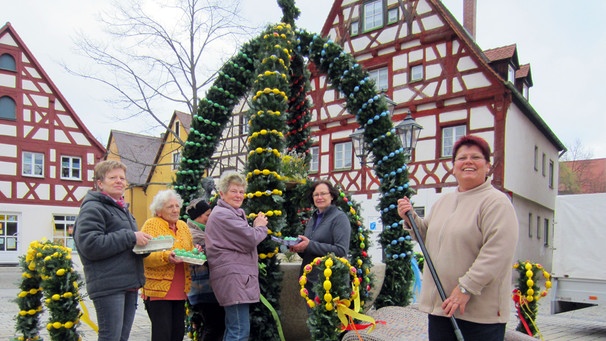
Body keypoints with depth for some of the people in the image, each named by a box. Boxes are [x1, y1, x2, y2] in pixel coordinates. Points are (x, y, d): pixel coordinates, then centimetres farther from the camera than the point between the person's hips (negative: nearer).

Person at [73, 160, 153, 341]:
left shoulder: (122, 209, 21)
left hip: (129, 284, 9)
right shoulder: (92, 208, -7)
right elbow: (90, 245, -21)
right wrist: (131, 237, -20)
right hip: (108, 286, -9)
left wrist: (144, 245, 5)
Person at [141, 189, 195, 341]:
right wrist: (166, 256, -30)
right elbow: (144, 256, -16)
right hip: (158, 289, -6)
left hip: (180, 291, 6)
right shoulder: (151, 224, -6)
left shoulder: (183, 226, 13)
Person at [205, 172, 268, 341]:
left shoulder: (235, 213, 21)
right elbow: (251, 239, -18)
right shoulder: (223, 214, -13)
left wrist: (256, 227, 5)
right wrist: (260, 226, 1)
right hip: (233, 277, -11)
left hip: (234, 277, 11)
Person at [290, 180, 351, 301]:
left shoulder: (339, 217, -6)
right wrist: (298, 248, -2)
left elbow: (341, 251, -18)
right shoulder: (312, 219, 14)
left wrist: (310, 245, -20)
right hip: (310, 280, 7)